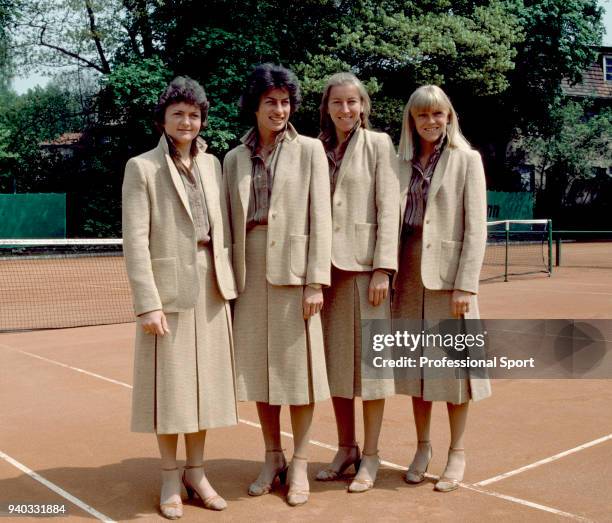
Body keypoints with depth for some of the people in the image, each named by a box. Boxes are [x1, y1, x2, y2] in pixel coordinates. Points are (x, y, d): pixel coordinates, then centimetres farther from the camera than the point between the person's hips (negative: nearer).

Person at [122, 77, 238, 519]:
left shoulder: (212, 164, 12)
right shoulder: (142, 168, -2)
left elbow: (223, 232, 13)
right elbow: (136, 241, -9)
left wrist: (229, 281, 5)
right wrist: (148, 303, -15)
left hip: (211, 291, 5)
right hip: (168, 291, -4)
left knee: (205, 382, 10)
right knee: (169, 386, 3)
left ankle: (196, 473, 25)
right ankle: (170, 479, 19)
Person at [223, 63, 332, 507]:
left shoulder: (309, 150, 2)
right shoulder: (235, 158, 11)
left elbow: (320, 217, -4)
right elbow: (230, 222, 11)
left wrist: (316, 281, -12)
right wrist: (229, 278, 4)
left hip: (294, 270, -3)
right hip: (250, 271, 4)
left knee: (298, 365, 2)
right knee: (258, 366, 9)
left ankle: (299, 464, 15)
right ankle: (273, 458, 24)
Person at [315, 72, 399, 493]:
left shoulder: (379, 145, 1)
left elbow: (388, 209, -6)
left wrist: (383, 269, -14)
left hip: (365, 264, -5)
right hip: (326, 266, 5)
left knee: (369, 358, 1)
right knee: (334, 360, 10)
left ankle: (370, 457, 12)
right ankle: (345, 448, 23)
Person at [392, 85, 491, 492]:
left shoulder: (466, 160, 0)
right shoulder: (404, 163, 12)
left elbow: (476, 227, -6)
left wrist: (465, 286, -14)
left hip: (448, 272, -4)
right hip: (410, 274, 4)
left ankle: (457, 453, 15)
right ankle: (422, 447, 23)